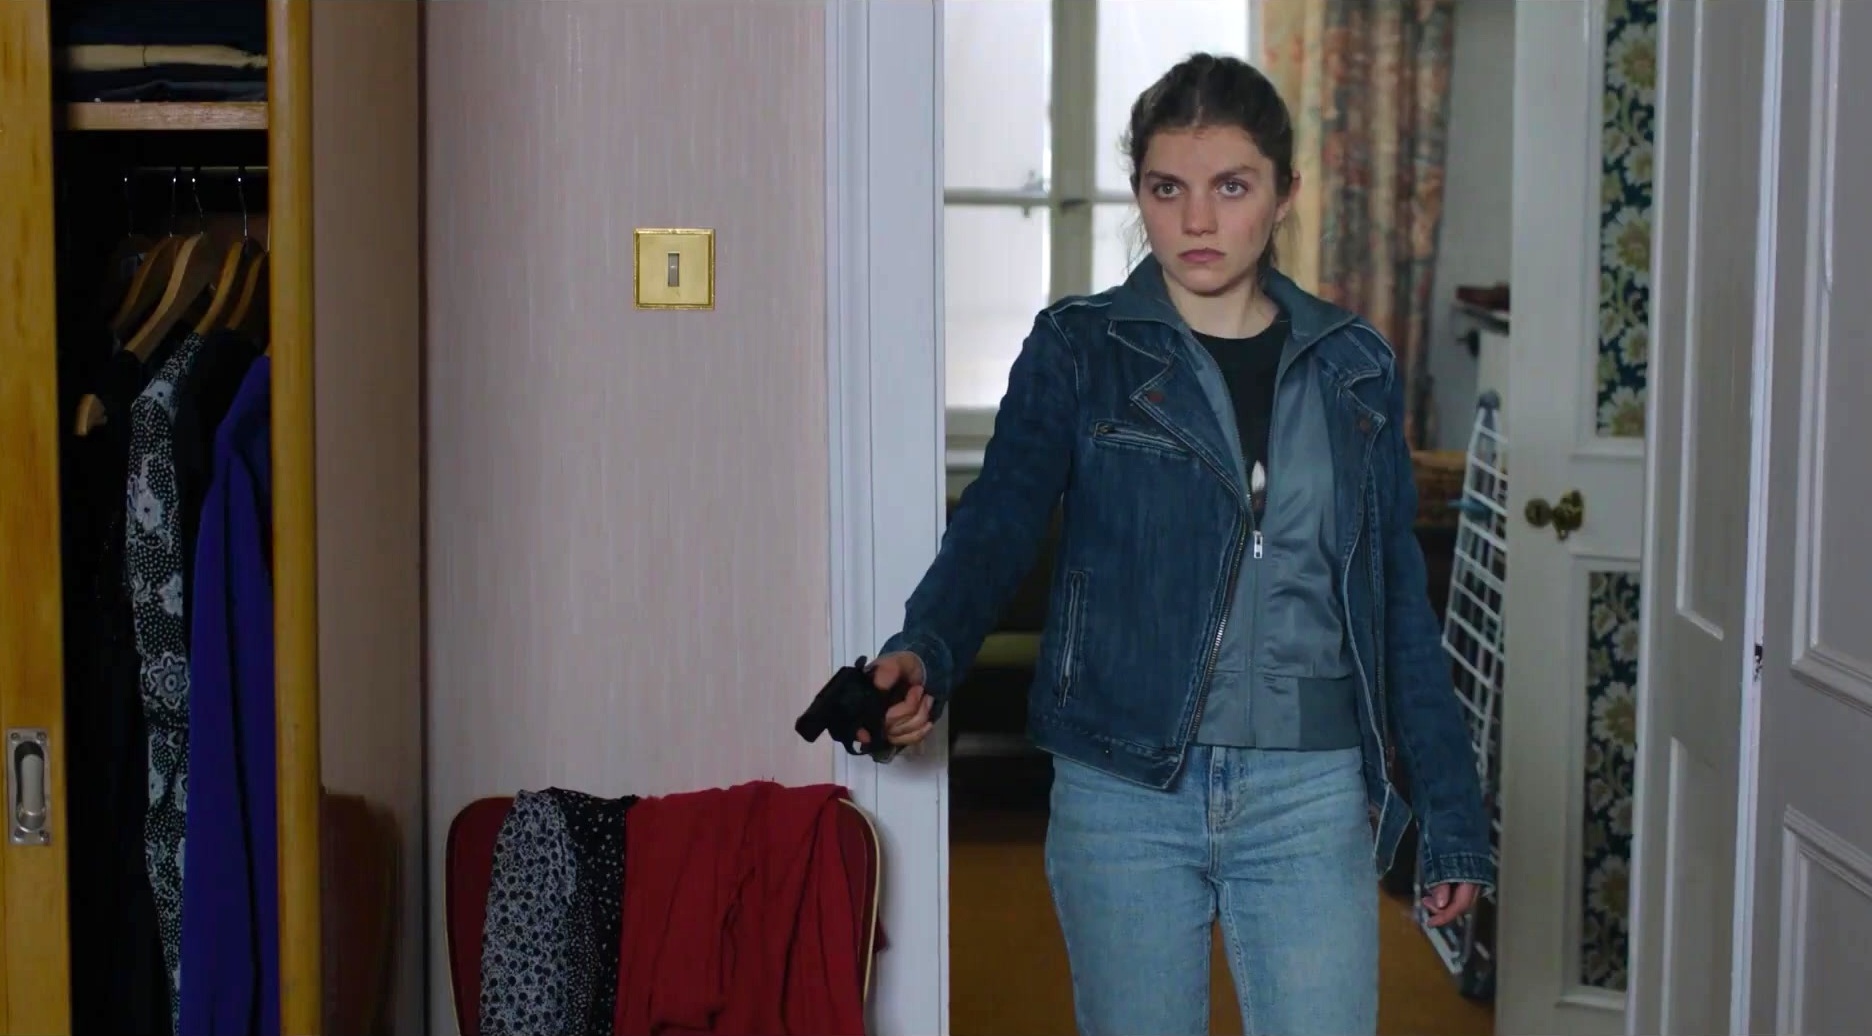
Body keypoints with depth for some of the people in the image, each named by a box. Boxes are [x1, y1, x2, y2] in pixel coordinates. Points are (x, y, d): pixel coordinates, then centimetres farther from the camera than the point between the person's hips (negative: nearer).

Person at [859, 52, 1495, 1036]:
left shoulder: (1354, 366, 6)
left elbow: (1398, 603, 8)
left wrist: (1451, 816, 8)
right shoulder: (1077, 351, -2)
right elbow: (996, 524, -16)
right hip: (1124, 796, -1)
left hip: (1312, 798, 2)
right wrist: (922, 653, -36)